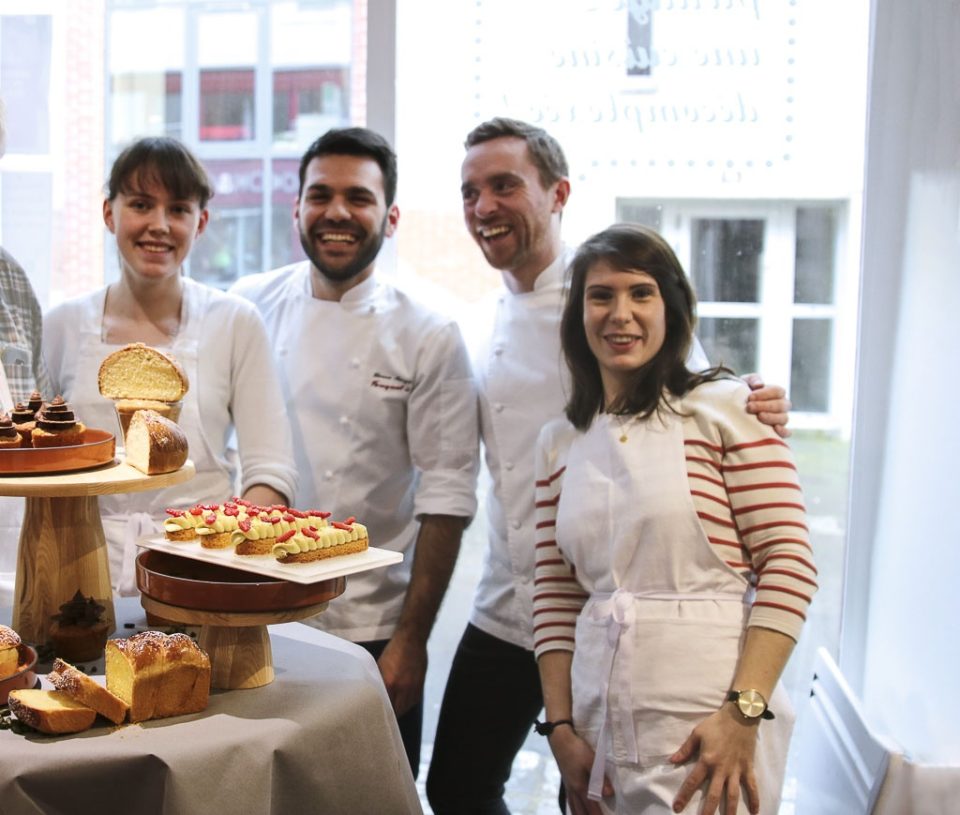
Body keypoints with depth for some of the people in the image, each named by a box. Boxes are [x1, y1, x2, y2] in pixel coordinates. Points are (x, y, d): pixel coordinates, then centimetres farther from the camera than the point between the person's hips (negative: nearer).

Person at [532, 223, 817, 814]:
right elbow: (556, 599, 10)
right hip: (600, 732, 5)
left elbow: (788, 565, -10)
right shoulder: (561, 442, 10)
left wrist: (743, 711, -17)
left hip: (709, 732, -5)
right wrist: (560, 727, 3)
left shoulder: (726, 406, -5)